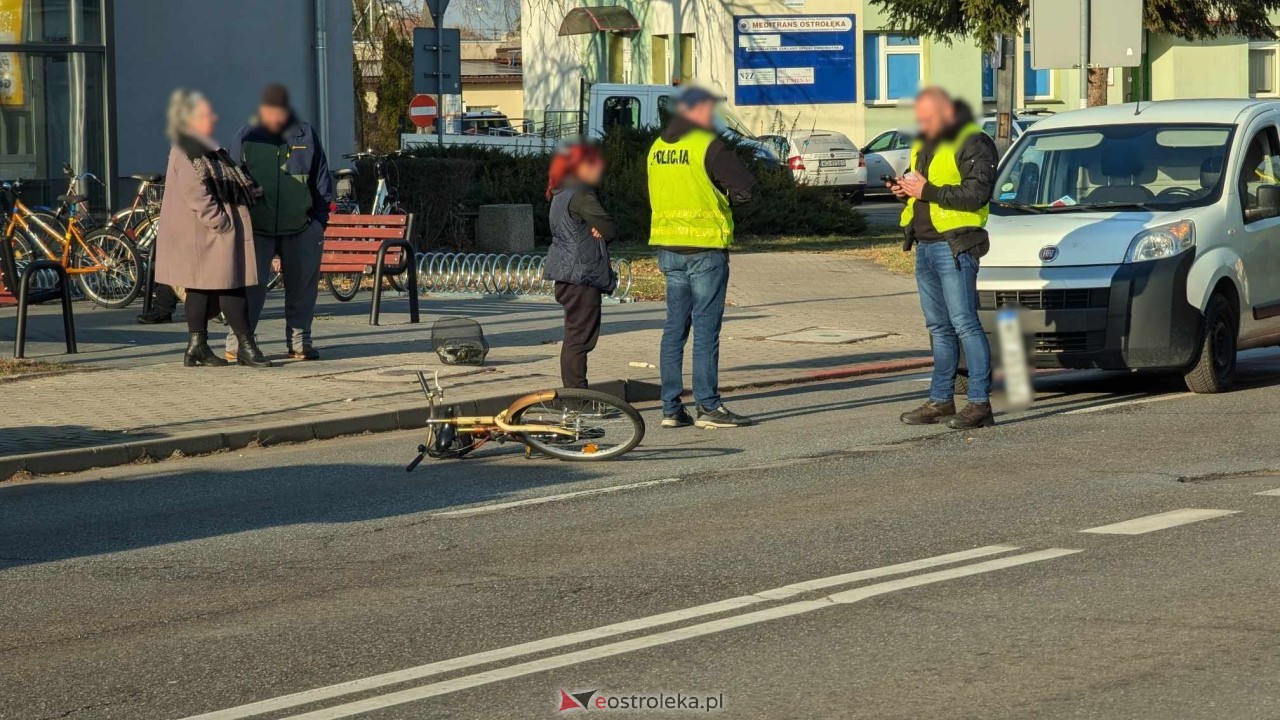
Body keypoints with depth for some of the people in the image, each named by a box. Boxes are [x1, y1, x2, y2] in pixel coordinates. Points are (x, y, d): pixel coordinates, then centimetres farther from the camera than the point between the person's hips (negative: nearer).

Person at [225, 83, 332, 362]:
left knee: (302, 286, 5)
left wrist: (320, 219, 5)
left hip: (300, 227, 2)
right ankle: (237, 342, -2)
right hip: (258, 227, -2)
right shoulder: (246, 138, 1)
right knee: (251, 284, -7)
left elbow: (322, 179, 10)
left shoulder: (306, 135, 3)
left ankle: (299, 341, 16)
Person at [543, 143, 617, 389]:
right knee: (580, 337, -10)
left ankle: (572, 392, 20)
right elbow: (610, 229, -16)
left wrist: (599, 232, -3)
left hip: (566, 277, 10)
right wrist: (601, 231, 4)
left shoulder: (561, 195, 17)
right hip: (582, 276, -10)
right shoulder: (581, 196, -14)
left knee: (575, 336, 15)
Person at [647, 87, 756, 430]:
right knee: (706, 328, -3)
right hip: (705, 247, -6)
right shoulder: (707, 145, -12)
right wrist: (726, 194, 6)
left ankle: (671, 408, 9)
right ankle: (708, 407, -3)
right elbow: (746, 187, -15)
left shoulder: (658, 147, 10)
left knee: (675, 327, 10)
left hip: (668, 247, 6)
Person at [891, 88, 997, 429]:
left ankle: (980, 404, -12)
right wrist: (906, 189, 7)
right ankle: (940, 401, 16)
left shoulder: (973, 144, -9)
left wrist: (927, 191, -18)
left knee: (964, 324, -11)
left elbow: (977, 194, -19)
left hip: (954, 245, -9)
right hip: (925, 245, 9)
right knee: (939, 327, 12)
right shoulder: (924, 145, 20)